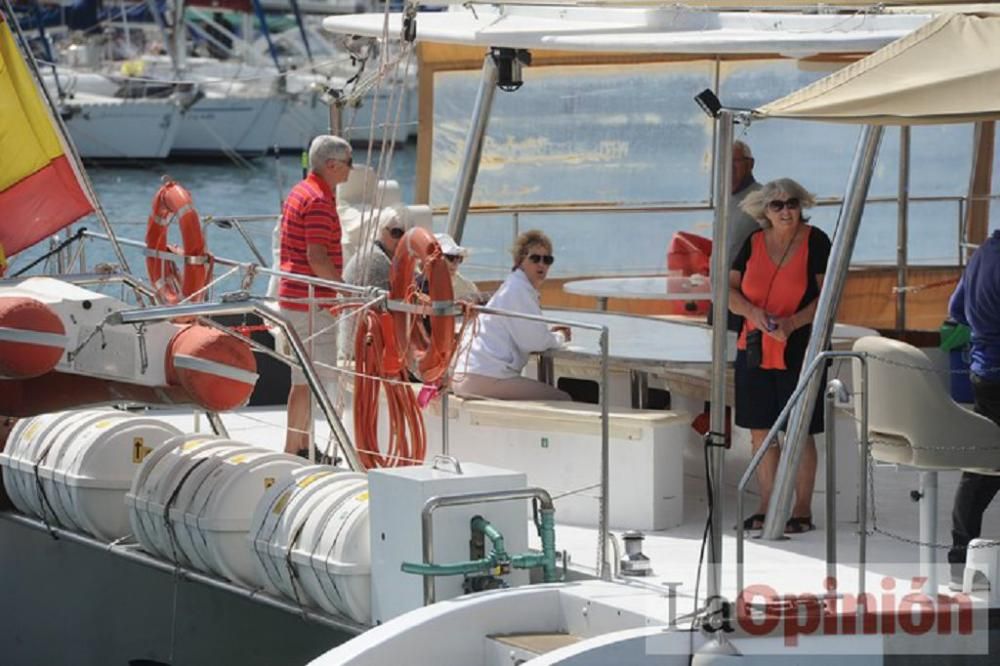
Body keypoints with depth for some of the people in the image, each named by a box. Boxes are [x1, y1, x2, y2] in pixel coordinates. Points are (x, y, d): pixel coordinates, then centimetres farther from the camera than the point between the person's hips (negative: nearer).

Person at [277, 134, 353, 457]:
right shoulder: (319, 201, -16)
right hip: (312, 302, -11)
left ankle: (301, 446, 22)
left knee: (305, 379, 16)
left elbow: (286, 250, 23)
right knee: (308, 381, -7)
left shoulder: (299, 193, 16)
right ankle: (293, 450, -5)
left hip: (294, 295, 11)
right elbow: (317, 257, -23)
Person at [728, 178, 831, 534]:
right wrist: (753, 312, -14)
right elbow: (729, 290, 6)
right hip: (755, 349, 4)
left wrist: (793, 323, -21)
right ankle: (767, 506, 18)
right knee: (760, 431, 8)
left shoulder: (815, 241, -4)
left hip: (799, 350, -4)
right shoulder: (754, 242, 7)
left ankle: (802, 509, 6)